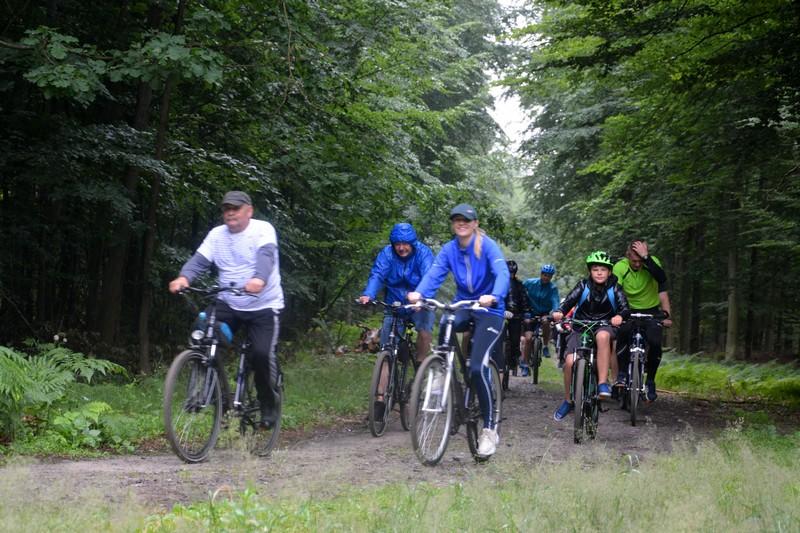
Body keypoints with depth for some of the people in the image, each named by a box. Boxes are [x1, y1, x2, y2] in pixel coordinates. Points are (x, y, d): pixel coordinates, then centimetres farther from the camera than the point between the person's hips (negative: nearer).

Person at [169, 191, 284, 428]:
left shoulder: (262, 230, -11)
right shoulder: (217, 235, 2)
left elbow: (266, 256, -30)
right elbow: (200, 259, -11)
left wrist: (259, 279, -52)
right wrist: (183, 277, -34)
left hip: (263, 305, -4)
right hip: (228, 304, 4)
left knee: (262, 354, -17)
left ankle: (268, 406, 7)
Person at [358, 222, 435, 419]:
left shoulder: (423, 253, -14)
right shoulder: (386, 254, -8)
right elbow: (377, 275, -22)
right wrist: (368, 295, -43)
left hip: (418, 304, -2)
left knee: (425, 329, -33)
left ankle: (419, 367, -6)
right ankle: (380, 400, -3)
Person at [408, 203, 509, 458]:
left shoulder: (487, 245, -12)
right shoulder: (449, 249, 0)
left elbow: (502, 273, -27)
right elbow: (434, 274, -14)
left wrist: (494, 297, -48)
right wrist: (419, 293, -35)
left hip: (489, 310, -4)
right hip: (463, 305, 4)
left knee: (477, 367, -18)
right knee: (445, 329, -33)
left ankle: (490, 429, -7)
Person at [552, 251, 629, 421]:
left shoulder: (614, 289, -3)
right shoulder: (583, 286, -3)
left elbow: (624, 306, -16)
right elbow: (569, 301, -15)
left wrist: (619, 316, -40)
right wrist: (559, 312, -37)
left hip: (604, 326, -1)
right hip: (581, 328, 1)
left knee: (602, 336, -39)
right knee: (570, 361, -20)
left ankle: (603, 384, -36)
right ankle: (568, 401, 2)